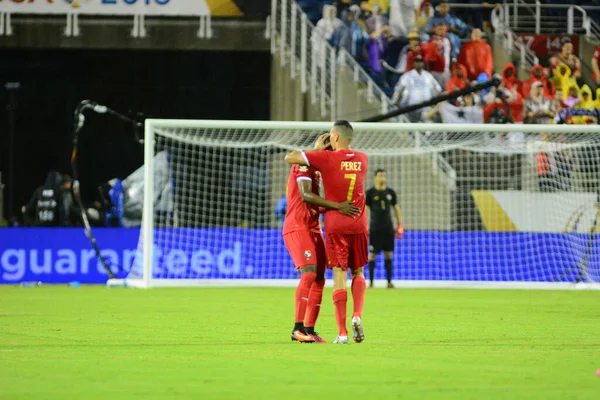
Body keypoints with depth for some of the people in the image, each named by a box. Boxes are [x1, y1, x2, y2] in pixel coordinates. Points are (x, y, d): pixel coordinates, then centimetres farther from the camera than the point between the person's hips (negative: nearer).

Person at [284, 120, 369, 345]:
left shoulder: (327, 158, -9)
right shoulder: (362, 159, 6)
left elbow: (289, 158, -6)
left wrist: (317, 149, 9)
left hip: (336, 225, -3)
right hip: (359, 224, 3)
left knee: (339, 277, -2)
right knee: (358, 273, 17)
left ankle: (342, 332, -6)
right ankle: (357, 315, -7)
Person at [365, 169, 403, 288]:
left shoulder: (390, 192, 9)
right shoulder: (370, 193, -2)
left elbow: (396, 208, 17)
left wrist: (400, 225, 12)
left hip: (388, 228, 3)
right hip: (375, 228, -3)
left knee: (388, 254, 4)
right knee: (372, 254, -4)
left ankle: (389, 281, 8)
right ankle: (370, 282, 0)